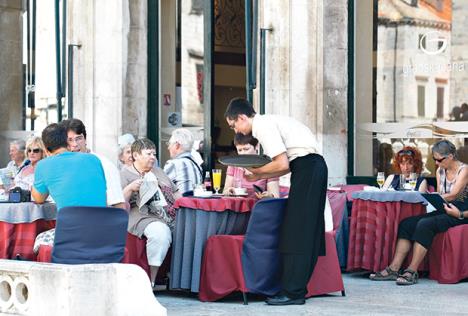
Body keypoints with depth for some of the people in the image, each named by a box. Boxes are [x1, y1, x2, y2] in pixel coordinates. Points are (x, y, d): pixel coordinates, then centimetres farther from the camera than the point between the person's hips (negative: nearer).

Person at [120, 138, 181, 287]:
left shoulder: (158, 172, 28)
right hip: (143, 216, -6)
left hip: (170, 214, 6)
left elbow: (176, 193, 30)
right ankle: (152, 280, -29)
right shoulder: (125, 174, 9)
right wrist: (130, 188, -15)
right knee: (161, 232, -37)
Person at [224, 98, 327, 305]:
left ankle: (292, 292, -7)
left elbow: (282, 165, -16)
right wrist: (258, 176, 12)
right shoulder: (268, 123, 20)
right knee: (306, 231, 10)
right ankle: (298, 287, 14)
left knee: (295, 231, -8)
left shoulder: (264, 126, -10)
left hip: (307, 167, -10)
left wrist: (256, 171, -1)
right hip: (313, 166, 10)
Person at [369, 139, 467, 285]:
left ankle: (412, 271, -29)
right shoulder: (440, 171, 16)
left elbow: (453, 195, -18)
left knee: (425, 224, -32)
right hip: (443, 211, 8)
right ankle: (394, 269, -21)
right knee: (407, 223, -13)